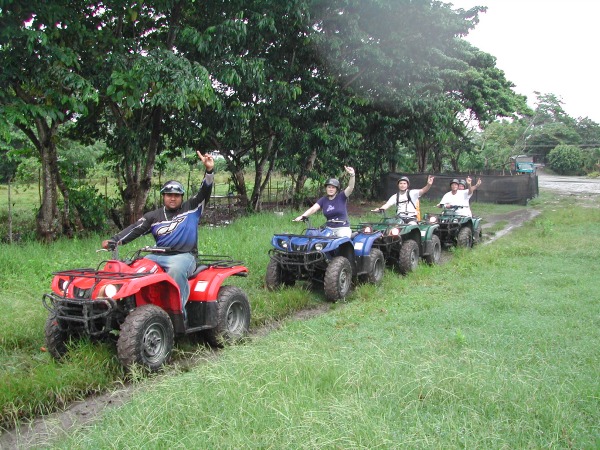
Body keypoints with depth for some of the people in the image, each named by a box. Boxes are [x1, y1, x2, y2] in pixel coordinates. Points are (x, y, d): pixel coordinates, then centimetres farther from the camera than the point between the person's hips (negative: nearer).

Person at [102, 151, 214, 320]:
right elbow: (135, 229, 4)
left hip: (184, 256, -4)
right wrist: (113, 240, -11)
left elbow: (204, 192, -1)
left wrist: (209, 171, -18)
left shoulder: (191, 209, 9)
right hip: (159, 256, 4)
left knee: (176, 270, -38)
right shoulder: (154, 216, 15)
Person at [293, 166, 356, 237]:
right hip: (329, 228, 3)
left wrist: (352, 175, -35)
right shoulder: (323, 200, 7)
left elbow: (350, 187, -16)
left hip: (342, 228, -3)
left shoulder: (341, 197, -1)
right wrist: (302, 216, -22)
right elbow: (313, 209, -5)